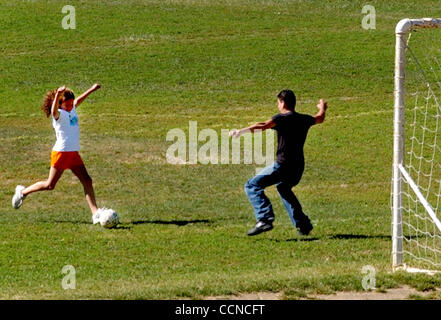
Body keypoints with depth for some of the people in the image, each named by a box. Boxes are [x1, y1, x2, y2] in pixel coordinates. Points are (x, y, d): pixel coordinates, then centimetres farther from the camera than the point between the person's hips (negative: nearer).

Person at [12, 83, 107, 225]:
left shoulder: (72, 110, 11)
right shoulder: (59, 114, -13)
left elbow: (78, 100, 31)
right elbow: (54, 110, -38)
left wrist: (92, 89, 34)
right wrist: (58, 94, -54)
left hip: (74, 153, 7)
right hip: (61, 153, -7)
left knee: (87, 181, -4)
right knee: (50, 185, 2)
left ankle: (95, 213, -8)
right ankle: (23, 191, 24)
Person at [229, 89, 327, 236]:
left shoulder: (282, 118, -9)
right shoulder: (304, 120, 12)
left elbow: (263, 126, -26)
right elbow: (320, 118, 34)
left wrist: (241, 131, -30)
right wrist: (322, 107, 56)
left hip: (283, 166, -8)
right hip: (298, 169, 8)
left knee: (252, 186, -4)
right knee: (283, 188, 35)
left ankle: (265, 219, -23)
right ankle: (303, 225, 30)